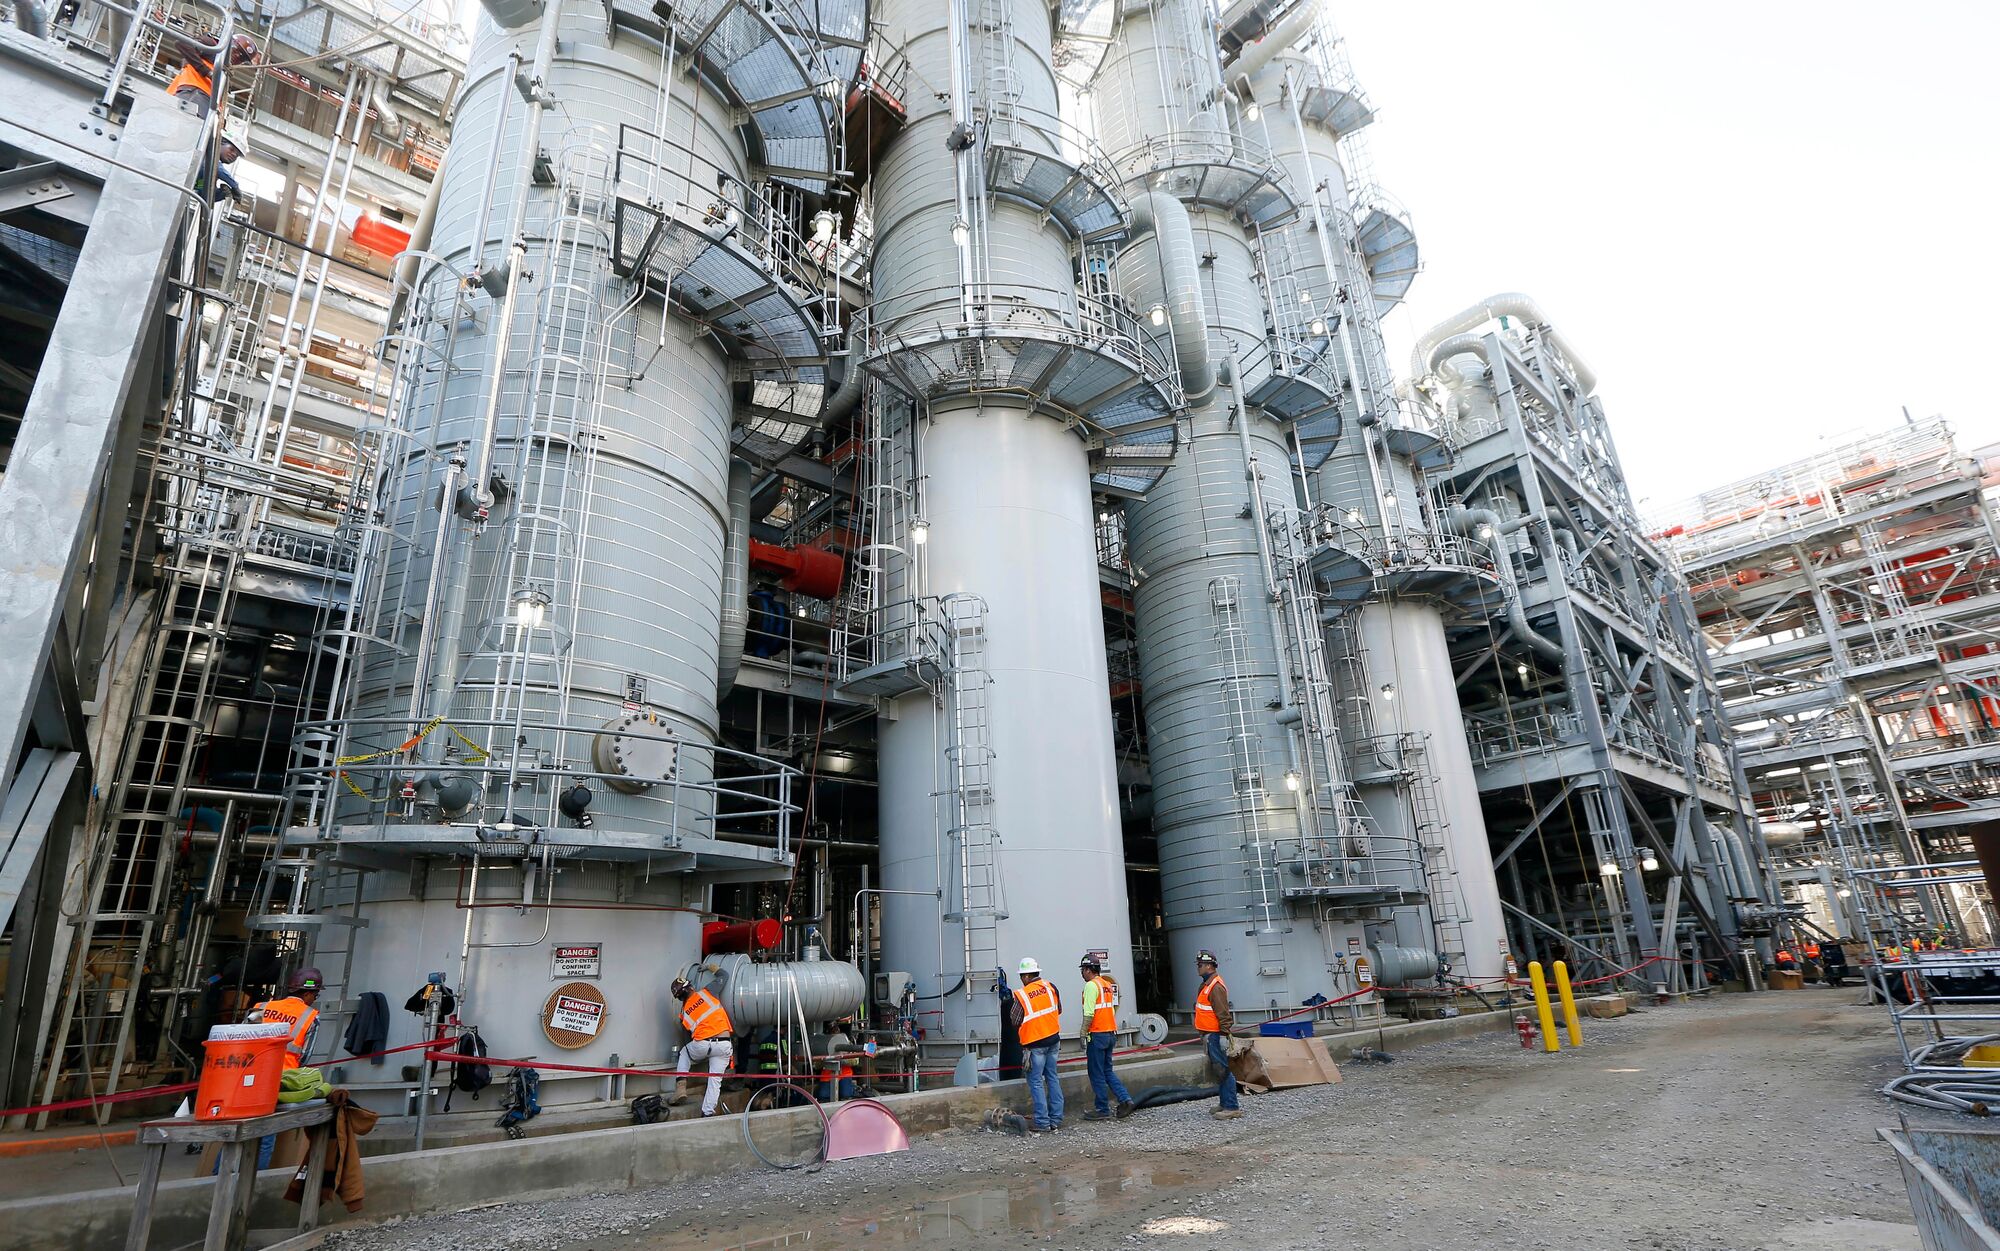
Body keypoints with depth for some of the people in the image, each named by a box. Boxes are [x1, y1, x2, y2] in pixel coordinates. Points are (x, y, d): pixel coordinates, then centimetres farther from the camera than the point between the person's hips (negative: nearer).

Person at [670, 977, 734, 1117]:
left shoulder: (684, 1011, 14)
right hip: (723, 1045, -1)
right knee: (715, 1080, 11)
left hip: (701, 1046, 1)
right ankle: (707, 1113, 5)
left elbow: (689, 1033, 19)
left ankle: (681, 1088, 18)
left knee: (684, 1052, 33)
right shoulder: (705, 993, 5)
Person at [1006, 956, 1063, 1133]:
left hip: (1034, 1044, -5)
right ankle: (1056, 1119, 19)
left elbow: (1014, 1021, -7)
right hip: (1053, 1039, 5)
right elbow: (1059, 1010, 9)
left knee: (1036, 1082, 4)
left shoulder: (1021, 996, -17)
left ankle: (1042, 1123, 4)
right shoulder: (1050, 987, -3)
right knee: (1052, 1078, 15)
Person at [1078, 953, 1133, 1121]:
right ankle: (1125, 1099, 6)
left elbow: (1089, 1014, -20)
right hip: (1110, 1033, 8)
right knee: (1107, 1071, 17)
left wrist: (1083, 1034, -15)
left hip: (1097, 1034, -8)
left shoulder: (1091, 986, -14)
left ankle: (1102, 1109, 9)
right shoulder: (1108, 985, 12)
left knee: (1097, 1074, 3)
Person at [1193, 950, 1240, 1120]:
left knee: (1224, 1070, -7)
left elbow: (1224, 1014, -21)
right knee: (1219, 1070, 15)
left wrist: (1224, 1035, -23)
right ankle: (1224, 1104, 24)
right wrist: (1204, 1035, 24)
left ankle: (1231, 1108, -4)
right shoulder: (1206, 984, 15)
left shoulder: (1216, 987, -17)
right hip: (1209, 1036, 10)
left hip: (1215, 1036, -10)